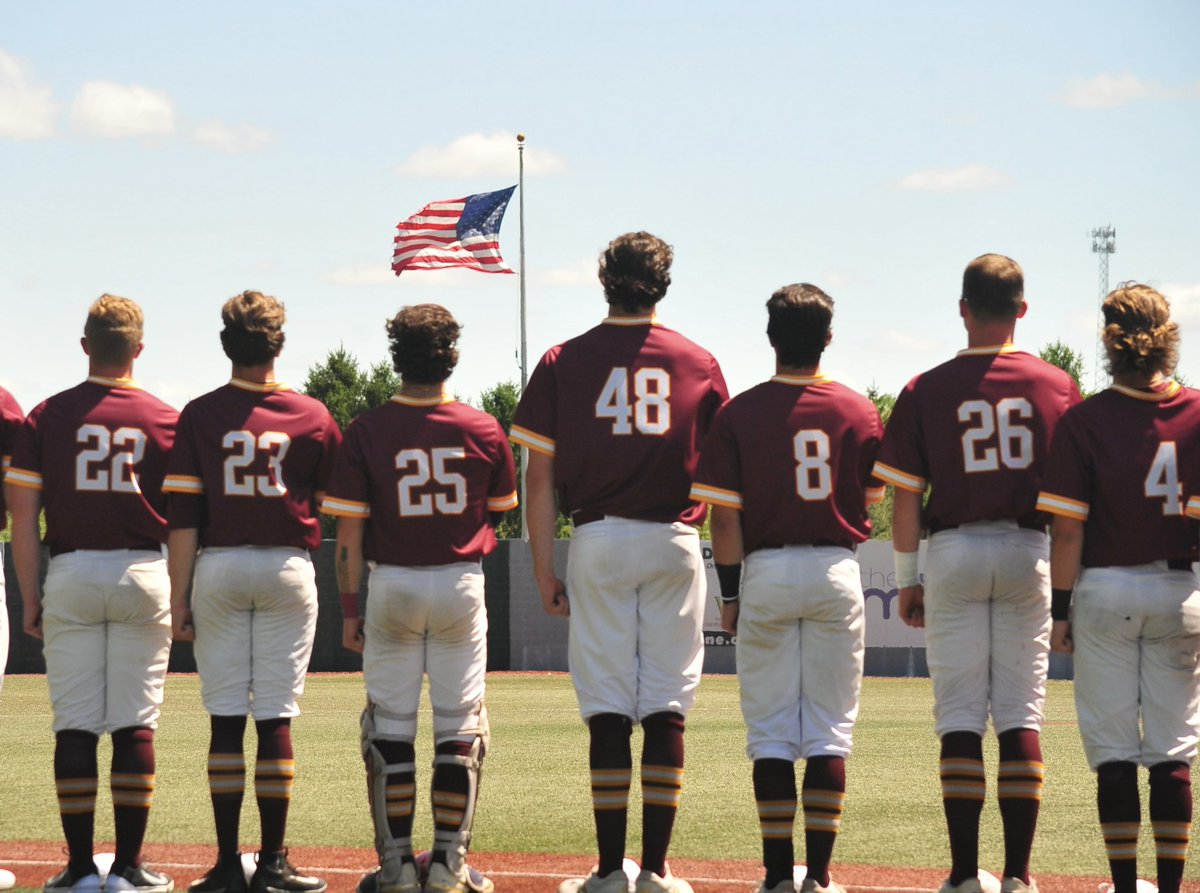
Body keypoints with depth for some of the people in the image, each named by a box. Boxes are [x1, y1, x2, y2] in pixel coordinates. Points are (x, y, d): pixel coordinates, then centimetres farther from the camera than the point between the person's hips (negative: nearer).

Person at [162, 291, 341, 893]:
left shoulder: (200, 416, -2)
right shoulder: (312, 416, 0)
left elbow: (182, 515, -4)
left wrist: (180, 597, -2)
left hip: (219, 568, 0)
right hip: (288, 570, 0)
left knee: (225, 718, 2)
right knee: (275, 718, 1)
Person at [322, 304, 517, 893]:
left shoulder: (367, 432, -10)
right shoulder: (483, 430, -5)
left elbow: (349, 533, -9)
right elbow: (500, 512, 10)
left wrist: (349, 609, -2)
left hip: (392, 587, -1)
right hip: (462, 585, 1)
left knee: (389, 727, 6)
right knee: (459, 727, 7)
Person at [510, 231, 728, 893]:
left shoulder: (564, 362, 2)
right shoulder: (698, 364, 5)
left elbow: (540, 475, -2)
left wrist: (544, 569, 2)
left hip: (598, 541, 0)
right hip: (675, 542, 1)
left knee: (606, 709, 2)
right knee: (665, 708, 3)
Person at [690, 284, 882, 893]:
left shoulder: (739, 413, -6)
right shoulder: (858, 412, -2)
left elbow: (725, 518, -6)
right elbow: (872, 501, 7)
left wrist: (729, 594, 1)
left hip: (766, 573, -1)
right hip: (837, 572, 1)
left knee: (770, 729, 5)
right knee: (829, 729, 5)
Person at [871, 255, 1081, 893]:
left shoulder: (927, 390, -3)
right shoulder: (1056, 386, 0)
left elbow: (906, 495, -2)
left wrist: (907, 579, 6)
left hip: (953, 553, -1)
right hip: (1029, 553, 1)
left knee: (959, 716, 2)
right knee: (1021, 715, 4)